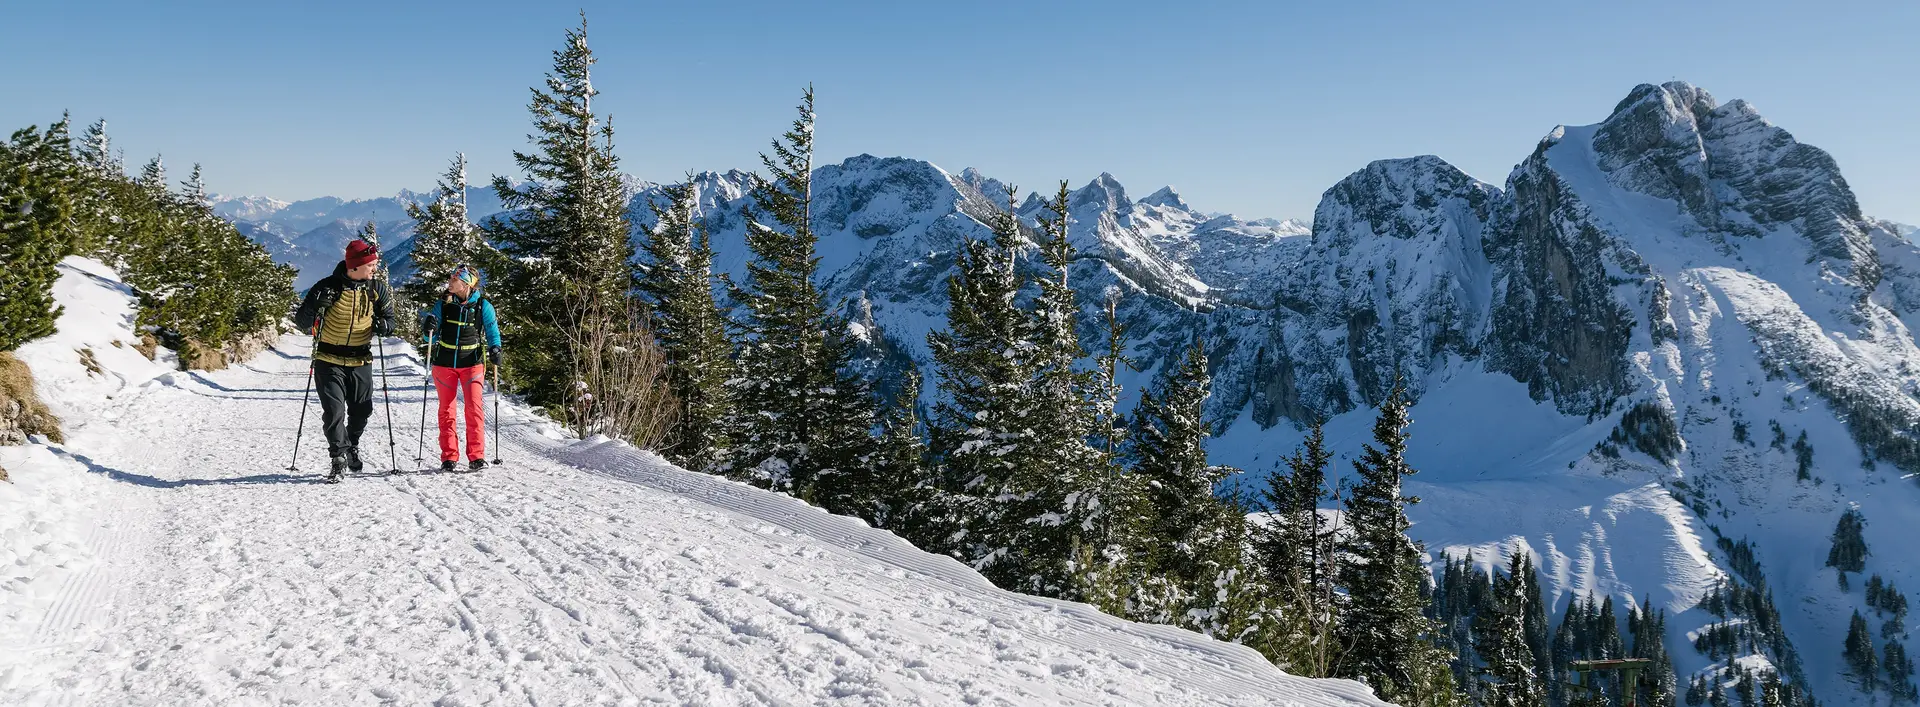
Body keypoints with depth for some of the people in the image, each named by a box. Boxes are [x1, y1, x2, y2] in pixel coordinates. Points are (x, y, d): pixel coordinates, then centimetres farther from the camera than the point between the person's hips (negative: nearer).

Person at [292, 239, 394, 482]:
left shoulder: (377, 289, -1)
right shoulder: (328, 287, -10)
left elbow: (389, 318, 10)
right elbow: (301, 321, -6)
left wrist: (383, 325, -15)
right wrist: (316, 306, -27)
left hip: (360, 361, 3)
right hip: (329, 360, -3)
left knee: (361, 410, 11)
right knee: (334, 410, -10)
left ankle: (352, 447, 36)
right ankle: (339, 458, -1)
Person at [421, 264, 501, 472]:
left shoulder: (483, 306, -3)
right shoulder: (443, 304, 2)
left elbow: (492, 331, 5)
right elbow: (432, 338, 6)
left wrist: (494, 349, -14)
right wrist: (429, 328, -17)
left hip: (472, 363, -2)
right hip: (444, 363, 2)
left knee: (474, 408, -11)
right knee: (446, 409, 5)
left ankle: (476, 456, -4)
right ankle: (449, 457, 11)